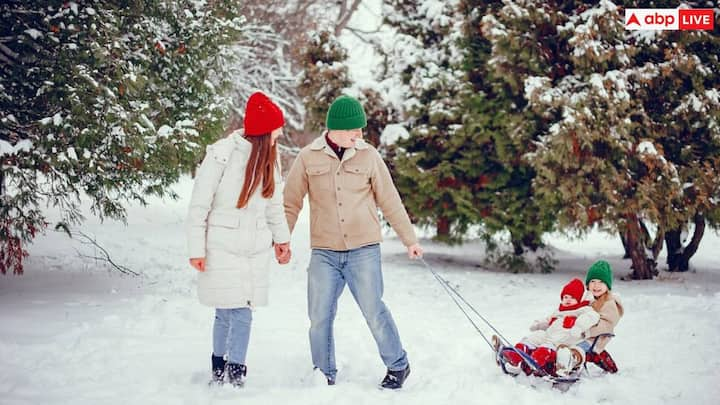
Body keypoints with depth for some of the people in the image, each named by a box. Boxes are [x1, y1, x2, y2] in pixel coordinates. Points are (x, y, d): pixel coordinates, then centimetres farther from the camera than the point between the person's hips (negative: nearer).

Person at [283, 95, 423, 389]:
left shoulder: (368, 156, 2)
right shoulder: (308, 158, 1)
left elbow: (390, 202, 8)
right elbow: (291, 203, 8)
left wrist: (410, 240, 9)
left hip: (364, 250, -1)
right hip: (324, 253, 1)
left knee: (374, 310, -5)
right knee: (319, 318, 3)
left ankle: (398, 365, 16)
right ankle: (325, 377, 20)